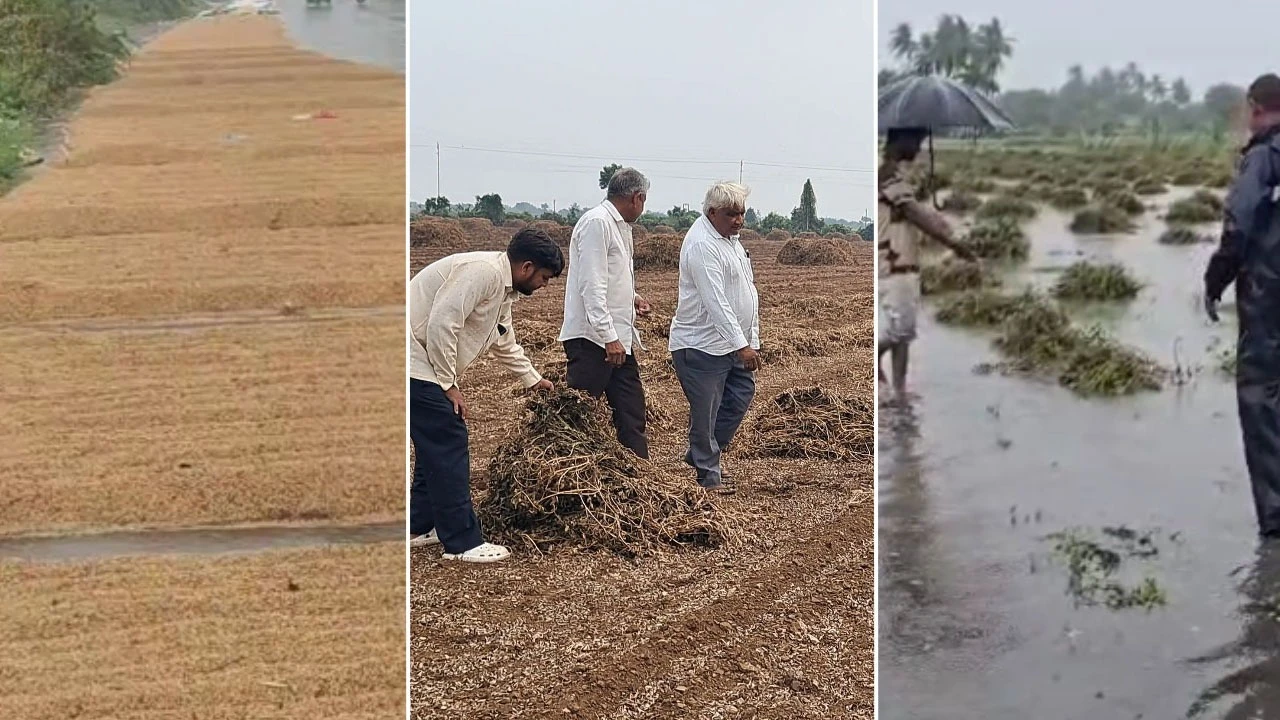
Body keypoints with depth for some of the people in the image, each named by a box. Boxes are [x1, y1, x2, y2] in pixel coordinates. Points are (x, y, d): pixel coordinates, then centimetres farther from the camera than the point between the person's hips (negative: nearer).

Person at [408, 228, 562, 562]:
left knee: (437, 444, 16)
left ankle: (421, 526, 27)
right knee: (448, 444, -9)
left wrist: (532, 379, 41)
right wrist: (449, 384, -17)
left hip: (427, 366, 11)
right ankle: (462, 542, -5)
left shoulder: (503, 287, 15)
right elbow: (441, 324, -25)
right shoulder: (484, 271, -18)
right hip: (415, 360, -11)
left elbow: (504, 342, 32)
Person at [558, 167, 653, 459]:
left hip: (618, 339, 10)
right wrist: (608, 336, -23)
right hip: (592, 338, -10)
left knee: (631, 413, 10)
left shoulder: (620, 226, 17)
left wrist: (631, 299, 21)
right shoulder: (597, 222, -13)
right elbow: (591, 285, -20)